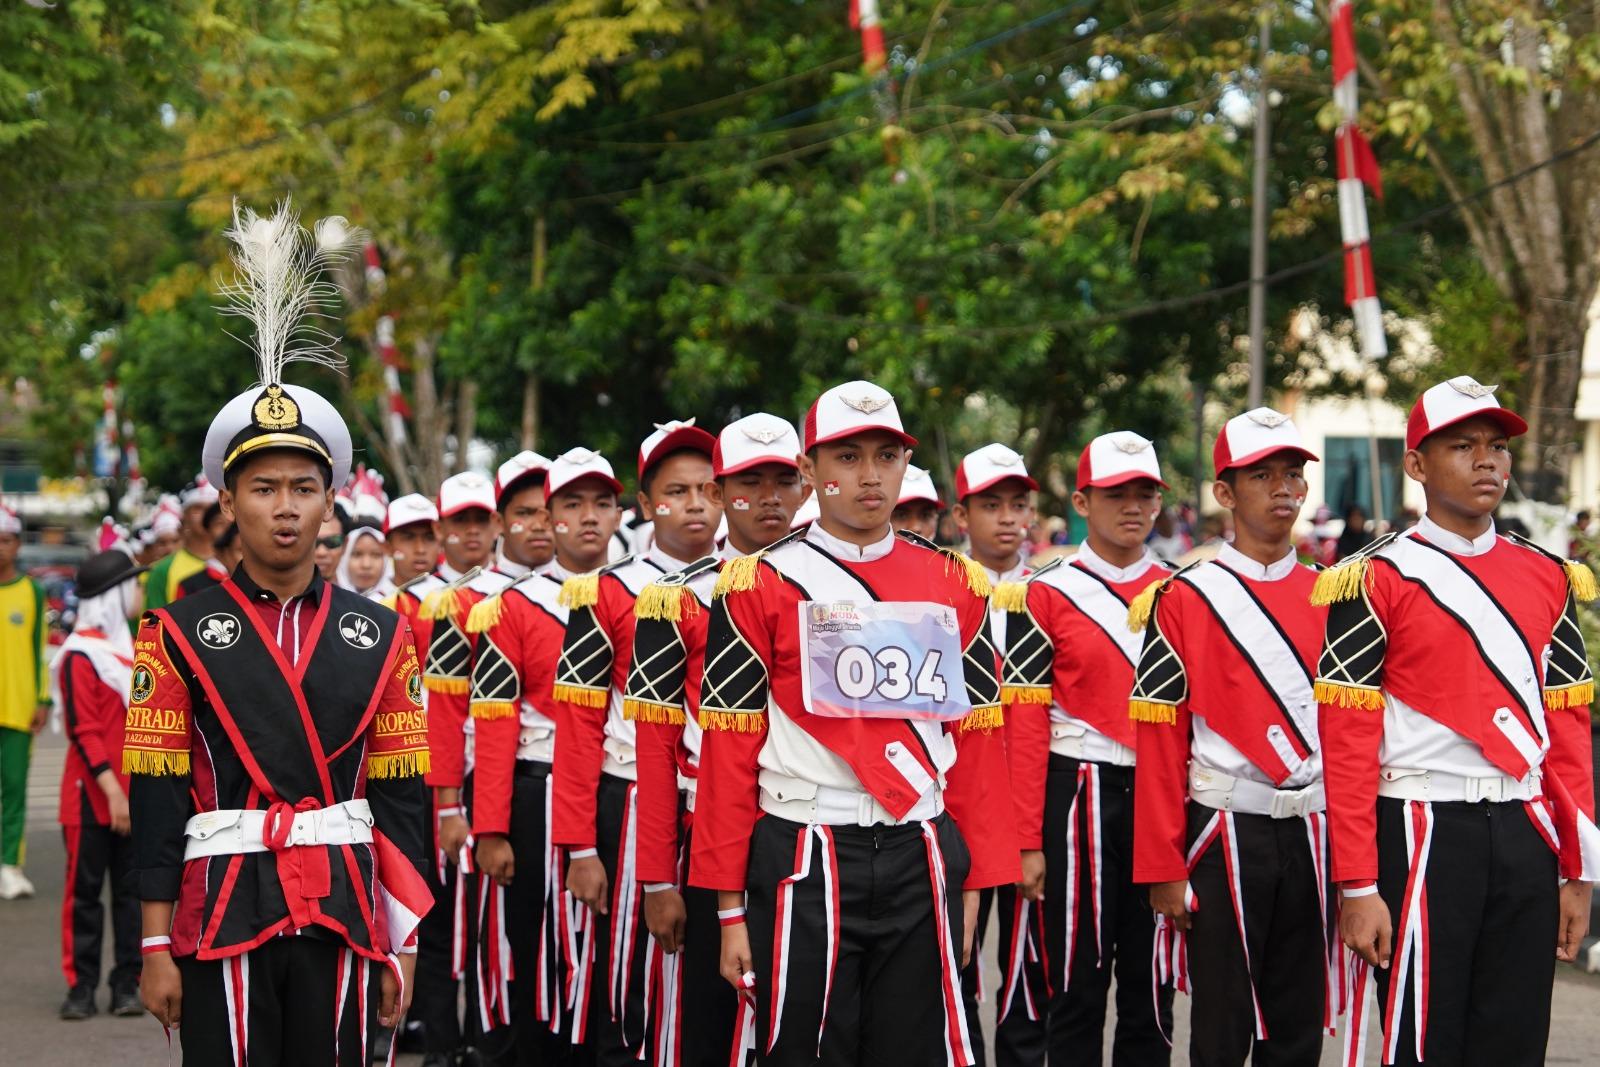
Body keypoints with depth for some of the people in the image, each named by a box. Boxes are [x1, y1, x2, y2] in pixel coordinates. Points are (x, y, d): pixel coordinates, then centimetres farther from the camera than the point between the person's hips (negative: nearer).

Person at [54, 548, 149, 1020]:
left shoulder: (132, 649, 13)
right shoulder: (80, 655, -10)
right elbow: (84, 732, -15)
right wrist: (112, 790, -20)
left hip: (136, 794, 7)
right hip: (92, 795, -7)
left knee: (131, 891, 7)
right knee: (84, 889, 1)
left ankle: (126, 985, 12)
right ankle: (81, 986, 7)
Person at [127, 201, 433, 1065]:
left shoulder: (379, 636, 6)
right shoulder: (179, 635, 0)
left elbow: (400, 795, 7)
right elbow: (156, 796, -1)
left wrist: (401, 940, 4)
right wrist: (157, 945, -4)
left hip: (343, 916, 2)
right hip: (224, 914, -2)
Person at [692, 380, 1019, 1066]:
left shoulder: (954, 585, 9)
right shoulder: (761, 586, -1)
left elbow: (976, 742, 9)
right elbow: (729, 752, -3)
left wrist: (973, 883, 5)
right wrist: (732, 910, -6)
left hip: (921, 861, 3)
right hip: (804, 862, -3)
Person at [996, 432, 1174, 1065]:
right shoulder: (1045, 597, -1)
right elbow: (1025, 726, -5)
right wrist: (1029, 841, -10)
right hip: (1076, 798, -3)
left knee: (1152, 990, 8)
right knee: (1075, 988, 3)